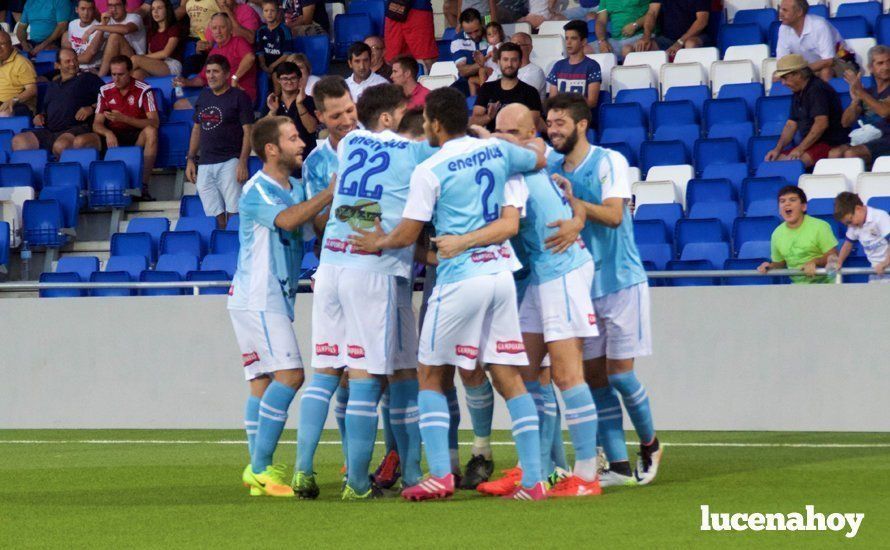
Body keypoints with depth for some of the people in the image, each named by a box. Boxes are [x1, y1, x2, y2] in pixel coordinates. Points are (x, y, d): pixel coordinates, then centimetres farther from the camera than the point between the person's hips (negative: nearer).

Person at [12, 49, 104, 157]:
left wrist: (91, 108, -12)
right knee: (18, 141, -19)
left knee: (61, 145, -42)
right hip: (49, 131, 6)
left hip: (75, 128, -6)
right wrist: (40, 116, 15)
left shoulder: (88, 78, 14)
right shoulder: (52, 86, 32)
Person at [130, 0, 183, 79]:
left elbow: (165, 53, -8)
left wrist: (144, 57, -5)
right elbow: (150, 52, 16)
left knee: (136, 59, -25)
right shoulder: (152, 30, 24)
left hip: (172, 65, -5)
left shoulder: (174, 28, 3)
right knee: (137, 74, -33)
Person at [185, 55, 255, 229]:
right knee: (216, 215, 2)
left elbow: (248, 132, -6)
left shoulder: (239, 97, -1)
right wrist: (191, 159, 15)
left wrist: (242, 163, -15)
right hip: (204, 165, 5)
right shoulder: (204, 96, 15)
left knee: (233, 212, -13)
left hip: (229, 161, -5)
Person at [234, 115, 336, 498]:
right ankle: (261, 468, -17)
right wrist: (332, 192, -27)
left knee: (262, 382, 6)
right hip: (257, 298, -9)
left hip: (275, 300, 9)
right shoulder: (256, 191, -12)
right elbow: (287, 220, -28)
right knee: (289, 375, -16)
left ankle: (259, 472, 5)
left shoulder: (296, 189, 16)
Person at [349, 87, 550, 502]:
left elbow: (407, 235, -4)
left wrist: (378, 243, 17)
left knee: (431, 376, 6)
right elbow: (541, 160, 28)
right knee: (509, 378, 5)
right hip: (501, 273, 5)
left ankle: (440, 475, -4)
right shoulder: (496, 151, 8)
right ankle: (533, 480, -1)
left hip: (460, 278, -5)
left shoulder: (429, 171, -8)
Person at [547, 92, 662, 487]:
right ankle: (618, 466, 4)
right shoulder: (550, 166, 7)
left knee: (619, 373, -5)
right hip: (581, 287, 6)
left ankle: (649, 444, 18)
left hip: (620, 281, -5)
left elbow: (614, 215, -19)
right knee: (594, 375, 1)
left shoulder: (609, 162, -10)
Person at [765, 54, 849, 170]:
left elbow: (821, 124, -23)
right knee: (775, 160, -8)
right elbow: (791, 124, 19)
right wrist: (778, 149, 4)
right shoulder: (798, 94, 17)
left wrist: (800, 148, -22)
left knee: (790, 162, -32)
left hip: (831, 144, -10)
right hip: (811, 144, 10)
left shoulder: (817, 90, -13)